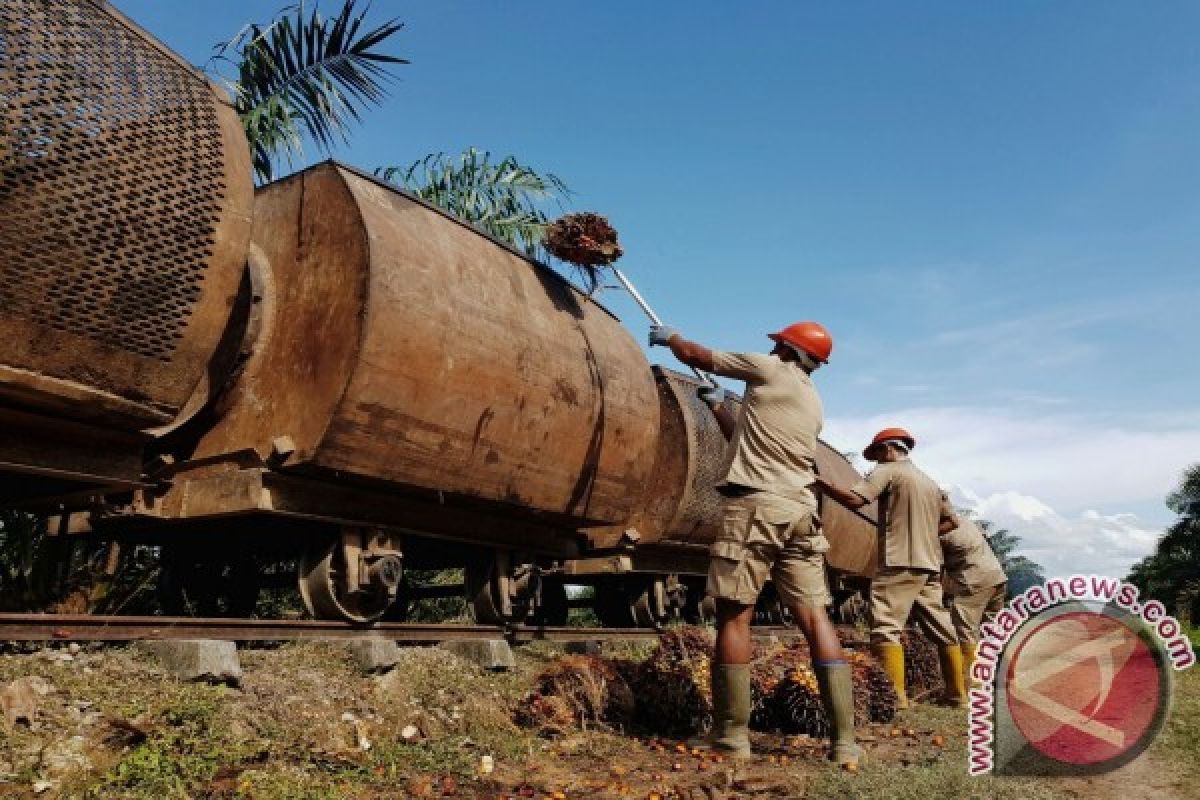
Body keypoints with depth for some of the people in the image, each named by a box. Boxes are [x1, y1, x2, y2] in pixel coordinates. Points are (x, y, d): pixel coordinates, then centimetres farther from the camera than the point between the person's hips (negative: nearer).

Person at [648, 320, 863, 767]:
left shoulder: (769, 369, 5)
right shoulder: (814, 406, 24)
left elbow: (694, 355, 12)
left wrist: (669, 336, 32)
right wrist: (717, 408, 47)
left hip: (754, 505, -6)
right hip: (801, 510, 7)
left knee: (734, 615, -1)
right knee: (815, 618, 3)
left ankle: (731, 735, 3)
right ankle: (844, 742, 1)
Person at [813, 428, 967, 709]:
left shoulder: (887, 471, -1)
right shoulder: (930, 481, 22)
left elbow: (853, 499, -15)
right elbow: (951, 521, 27)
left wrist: (819, 483, -9)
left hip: (900, 563, -8)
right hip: (930, 564, 8)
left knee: (886, 627, -11)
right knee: (942, 629, 13)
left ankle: (896, 696, -17)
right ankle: (957, 693, 21)